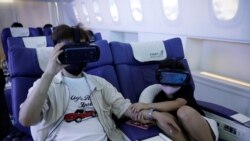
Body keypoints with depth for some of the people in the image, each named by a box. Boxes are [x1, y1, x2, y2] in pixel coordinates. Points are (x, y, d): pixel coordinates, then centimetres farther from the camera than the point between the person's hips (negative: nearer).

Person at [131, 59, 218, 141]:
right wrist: (152, 113, -39)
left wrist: (148, 105, -31)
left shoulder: (186, 88, -5)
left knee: (184, 111, -31)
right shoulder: (159, 97, -1)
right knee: (162, 116, -27)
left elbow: (177, 104, -27)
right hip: (181, 134, 2)